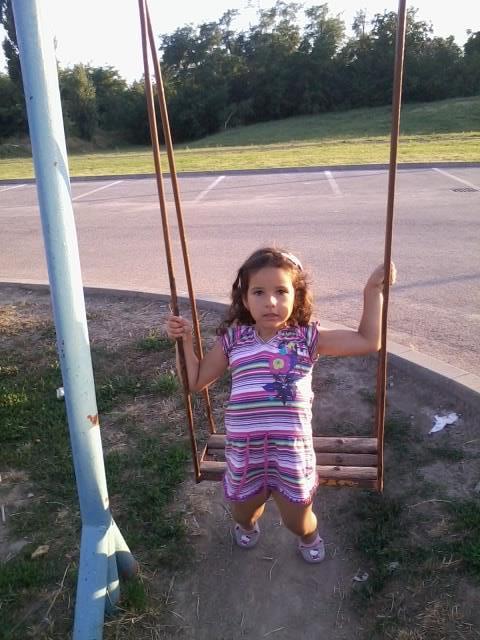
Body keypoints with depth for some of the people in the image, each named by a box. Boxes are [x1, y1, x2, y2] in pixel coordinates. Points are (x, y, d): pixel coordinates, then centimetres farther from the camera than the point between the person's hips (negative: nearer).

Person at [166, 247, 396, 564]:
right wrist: (185, 340, 1)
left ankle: (310, 536, 56)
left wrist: (373, 290, -6)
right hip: (244, 449, 2)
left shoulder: (307, 337, -4)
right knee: (243, 510, 23)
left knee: (297, 519, 16)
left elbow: (369, 341, -5)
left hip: (291, 449, -1)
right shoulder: (233, 339, -1)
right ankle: (248, 524, 63)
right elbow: (196, 380, 9)